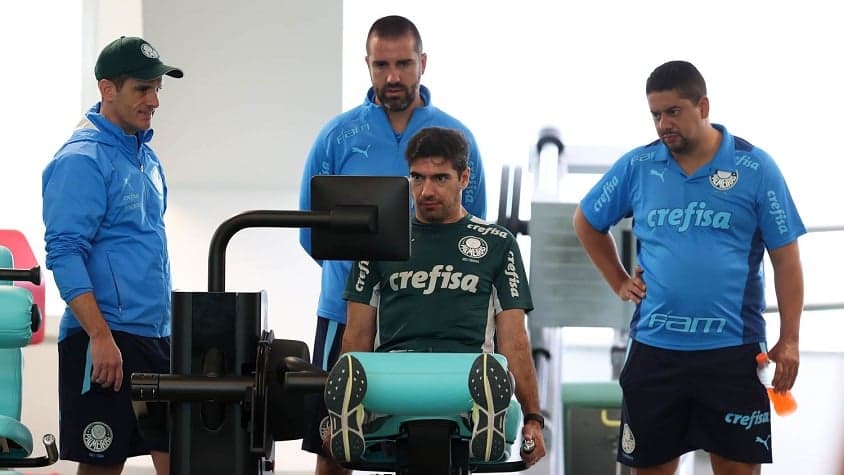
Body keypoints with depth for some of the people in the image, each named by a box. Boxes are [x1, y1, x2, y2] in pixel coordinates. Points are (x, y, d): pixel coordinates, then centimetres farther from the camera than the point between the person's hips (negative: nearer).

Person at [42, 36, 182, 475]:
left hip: (157, 336, 8)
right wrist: (100, 337, -24)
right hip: (105, 340, -8)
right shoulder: (82, 159, -12)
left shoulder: (146, 156, 15)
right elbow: (64, 254, -18)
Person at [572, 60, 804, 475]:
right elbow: (586, 222, 21)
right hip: (654, 348, 2)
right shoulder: (637, 167, 4)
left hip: (732, 350, -2)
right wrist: (619, 282, 12)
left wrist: (789, 340, -5)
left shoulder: (755, 168, -2)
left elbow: (786, 258, 0)